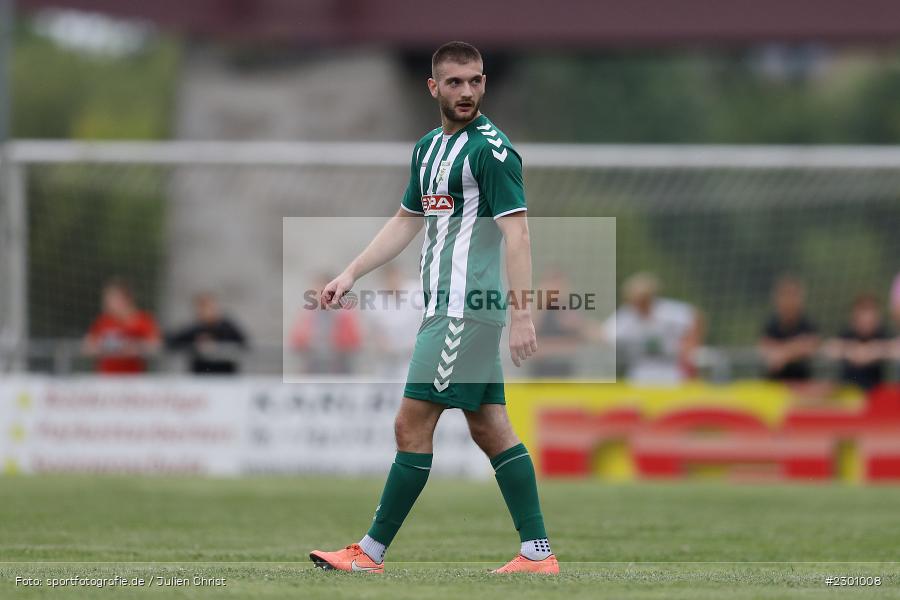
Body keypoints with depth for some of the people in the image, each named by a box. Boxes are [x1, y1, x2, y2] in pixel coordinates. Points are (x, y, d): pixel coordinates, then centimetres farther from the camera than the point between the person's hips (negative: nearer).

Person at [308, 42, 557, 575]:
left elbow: (516, 232, -16)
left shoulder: (491, 148, -11)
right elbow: (406, 222, 26)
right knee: (491, 429, 7)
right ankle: (538, 552, 7)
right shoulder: (429, 149, 16)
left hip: (466, 311, -9)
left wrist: (522, 316, -23)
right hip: (445, 308, 9)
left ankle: (372, 551, -1)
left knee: (412, 425, -6)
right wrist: (351, 275, 20)